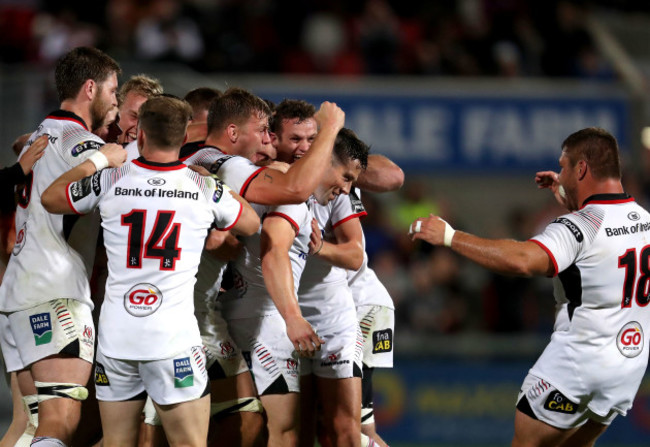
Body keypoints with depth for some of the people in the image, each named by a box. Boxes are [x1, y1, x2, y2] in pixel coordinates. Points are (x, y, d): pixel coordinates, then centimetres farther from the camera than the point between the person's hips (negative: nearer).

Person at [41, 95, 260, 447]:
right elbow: (251, 225, 18)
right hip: (174, 338, -2)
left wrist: (95, 162, 27)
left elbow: (50, 199, 18)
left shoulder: (109, 181, -1)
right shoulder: (205, 189, -2)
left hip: (115, 337, 2)